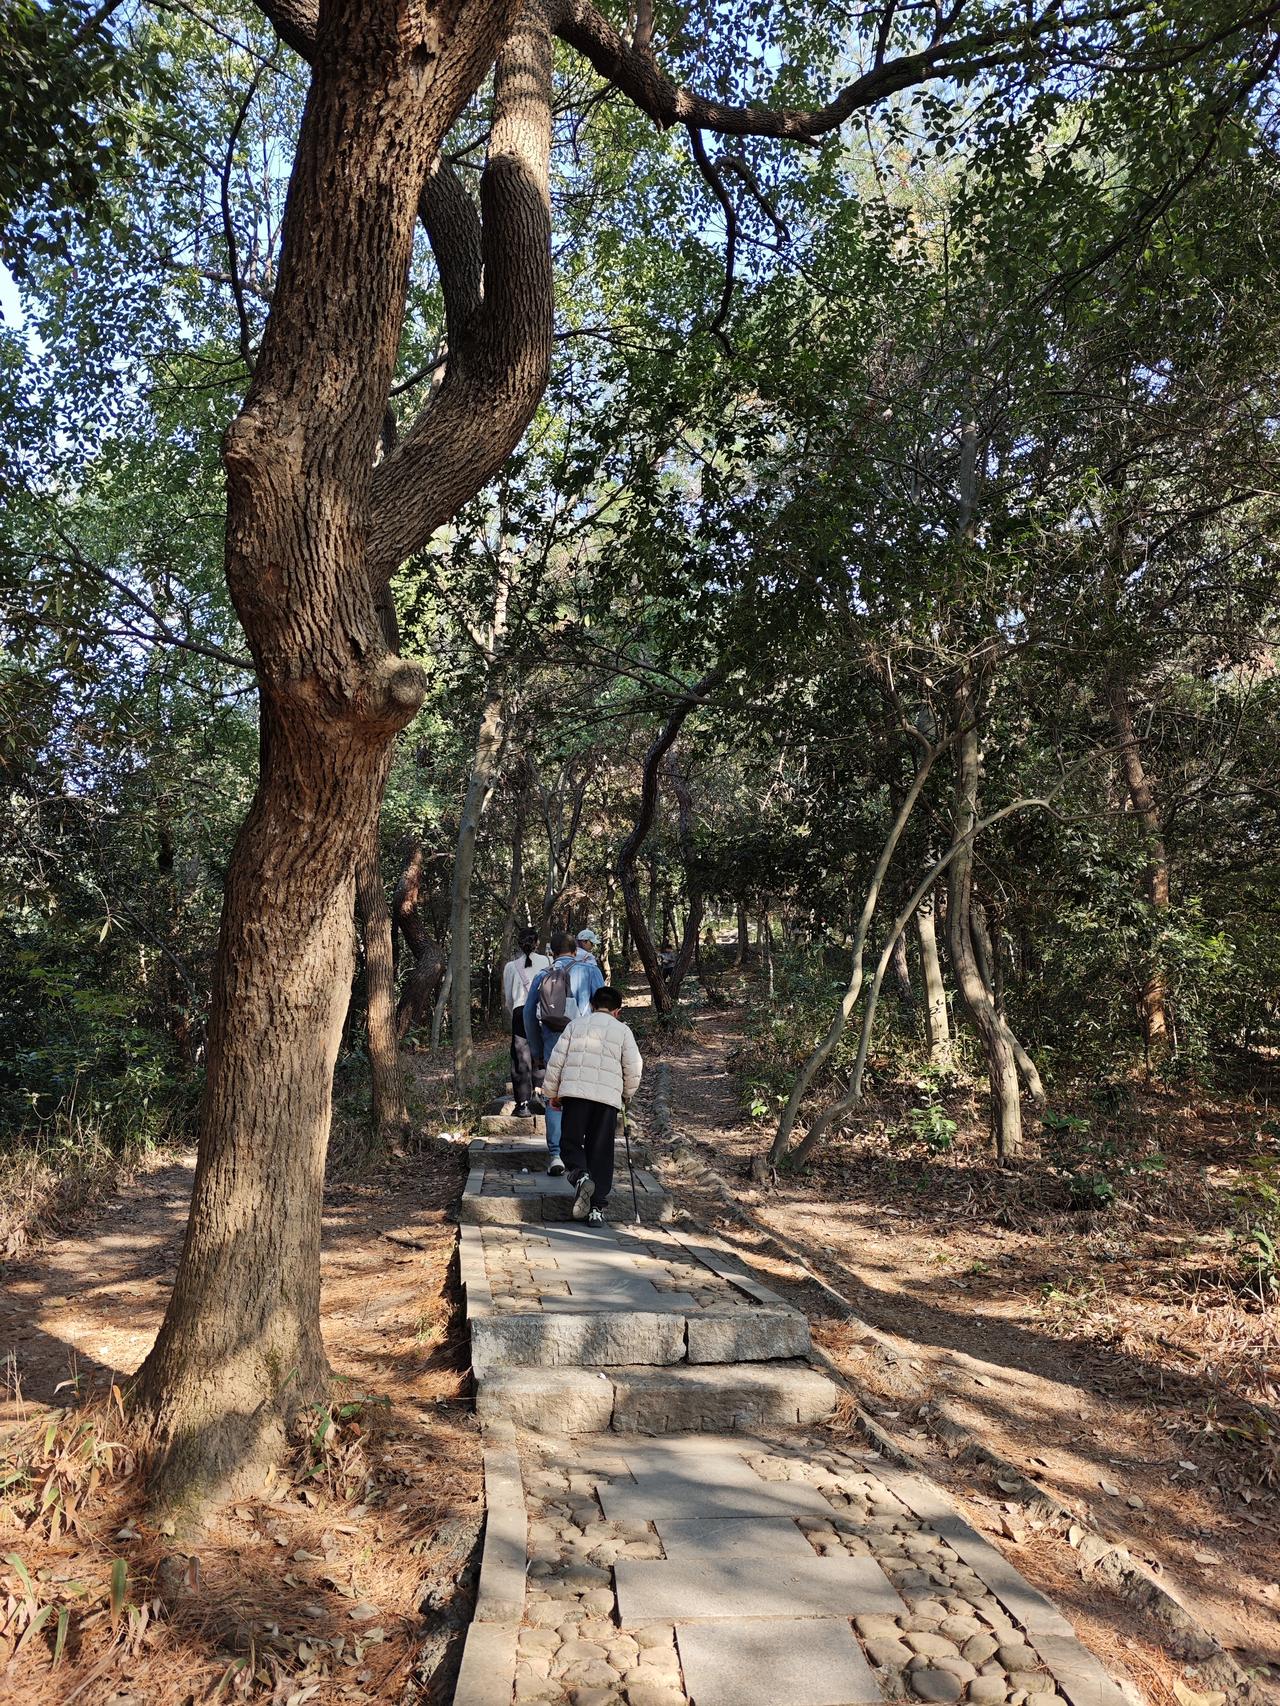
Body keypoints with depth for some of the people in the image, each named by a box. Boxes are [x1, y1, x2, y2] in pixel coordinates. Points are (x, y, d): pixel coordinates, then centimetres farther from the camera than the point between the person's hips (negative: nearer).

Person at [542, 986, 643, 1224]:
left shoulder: (576, 1025, 14)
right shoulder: (623, 1030, 11)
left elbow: (556, 1060, 9)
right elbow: (634, 1068, 6)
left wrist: (552, 1092, 19)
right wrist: (627, 1094, 23)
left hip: (575, 1092, 0)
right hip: (608, 1096, 0)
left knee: (570, 1142, 10)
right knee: (601, 1151, 7)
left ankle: (580, 1176, -20)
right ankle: (597, 1207, 4)